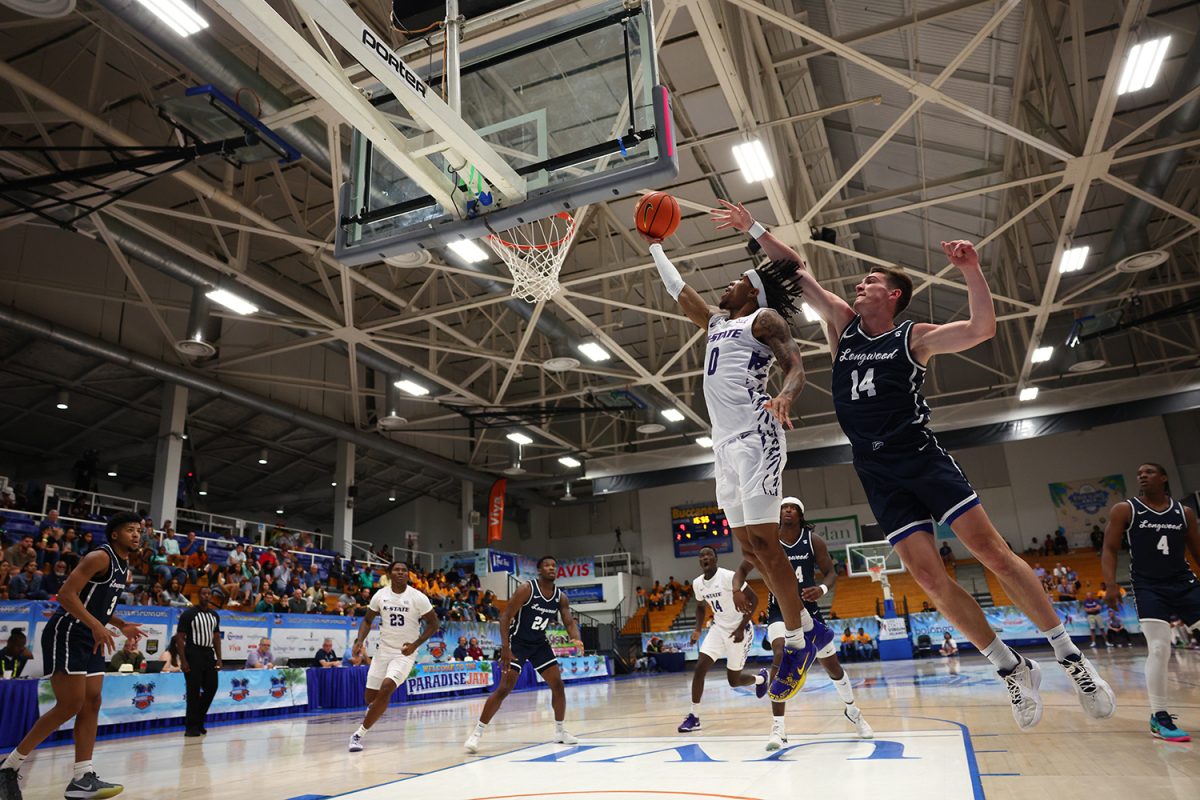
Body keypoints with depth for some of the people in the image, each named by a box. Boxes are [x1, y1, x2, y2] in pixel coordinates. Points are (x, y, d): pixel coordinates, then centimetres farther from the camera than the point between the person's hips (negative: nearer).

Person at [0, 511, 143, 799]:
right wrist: (96, 626, -31)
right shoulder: (100, 557, -15)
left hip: (91, 640, 9)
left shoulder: (125, 570, 14)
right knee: (69, 706, -10)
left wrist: (121, 625, 10)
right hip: (65, 635, -9)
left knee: (92, 704, 3)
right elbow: (66, 594, -23)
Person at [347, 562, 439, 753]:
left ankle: (360, 734, -8)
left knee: (386, 689, -23)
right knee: (370, 696, 8)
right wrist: (360, 640, -7)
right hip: (384, 650, 4)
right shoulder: (380, 595, -3)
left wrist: (415, 644, -17)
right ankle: (375, 711, 47)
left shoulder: (418, 597, -13)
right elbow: (368, 620, 11)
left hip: (405, 652, -4)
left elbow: (434, 624, -6)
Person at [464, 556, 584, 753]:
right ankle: (477, 733, -5)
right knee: (504, 688, -14)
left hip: (540, 643, 6)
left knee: (557, 684, 2)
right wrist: (505, 647, -29)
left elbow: (570, 622, -3)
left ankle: (559, 731, 18)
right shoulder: (527, 589, -21)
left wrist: (576, 639, -26)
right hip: (518, 642, -6)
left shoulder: (560, 597, -4)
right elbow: (505, 616, -21)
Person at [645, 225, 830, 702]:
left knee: (763, 542, -11)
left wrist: (785, 396, -31)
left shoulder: (764, 319, 4)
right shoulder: (716, 323, 26)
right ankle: (810, 629, 15)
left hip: (755, 435, -8)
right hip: (725, 443, 8)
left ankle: (796, 645, 0)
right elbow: (677, 289, 36)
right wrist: (654, 246, 43)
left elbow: (796, 366, -10)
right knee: (748, 548, 6)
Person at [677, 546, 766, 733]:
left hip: (739, 630, -5)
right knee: (699, 668, -11)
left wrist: (741, 628, -22)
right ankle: (694, 716, -2)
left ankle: (760, 678, 38)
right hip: (719, 629, 6)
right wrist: (698, 629, 3)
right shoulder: (697, 583, -2)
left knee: (733, 680, 5)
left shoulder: (729, 577, -23)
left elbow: (753, 600, -18)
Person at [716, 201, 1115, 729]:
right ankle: (1013, 671, 12)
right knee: (928, 577, -3)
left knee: (990, 549, -9)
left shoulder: (914, 337, 2)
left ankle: (1070, 656, 7)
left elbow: (982, 329, -12)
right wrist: (753, 228, 9)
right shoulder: (843, 324, 12)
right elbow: (796, 271, 11)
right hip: (878, 476, 3)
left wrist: (970, 270, -23)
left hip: (922, 458, -3)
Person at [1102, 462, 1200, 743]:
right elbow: (1110, 550, -4)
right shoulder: (1124, 510, -3)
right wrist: (1111, 586, -15)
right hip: (1149, 588, -4)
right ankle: (1159, 717, -4)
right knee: (1159, 648, -14)